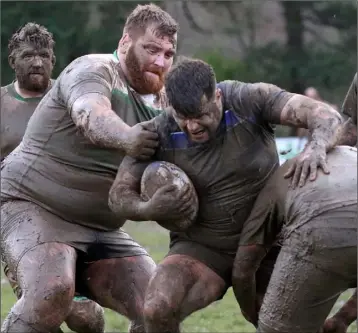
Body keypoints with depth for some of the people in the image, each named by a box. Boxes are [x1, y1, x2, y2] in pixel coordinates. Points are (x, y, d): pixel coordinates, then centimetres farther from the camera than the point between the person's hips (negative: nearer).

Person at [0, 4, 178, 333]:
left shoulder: (163, 102, 12)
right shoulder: (95, 70, -12)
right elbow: (90, 115, -35)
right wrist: (125, 137, -56)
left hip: (100, 229, 8)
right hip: (34, 207, -8)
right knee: (53, 291, -34)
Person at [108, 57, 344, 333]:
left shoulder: (250, 100, -17)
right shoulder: (159, 135, -14)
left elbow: (325, 116, -23)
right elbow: (119, 196, -8)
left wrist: (317, 146, -46)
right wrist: (149, 210, -31)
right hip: (202, 248, 0)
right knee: (157, 310, -25)